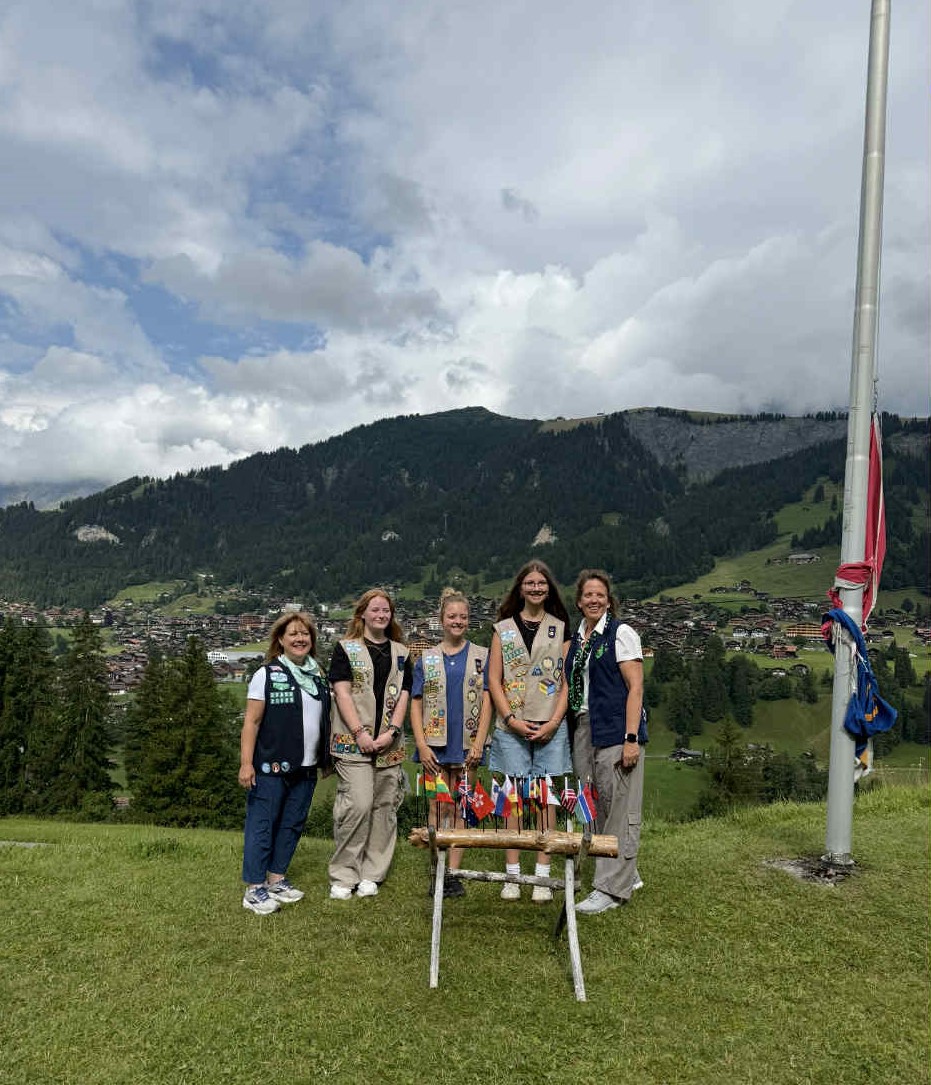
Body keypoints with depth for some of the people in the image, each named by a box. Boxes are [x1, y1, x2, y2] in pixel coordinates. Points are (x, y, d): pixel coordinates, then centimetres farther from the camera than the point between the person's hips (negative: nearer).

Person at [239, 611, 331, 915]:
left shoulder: (318, 676, 11)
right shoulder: (267, 675, -7)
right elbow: (251, 722, -9)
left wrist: (326, 758, 14)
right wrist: (246, 763, -15)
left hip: (306, 767, 6)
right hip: (271, 767, -6)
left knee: (292, 824, 13)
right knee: (262, 825, 0)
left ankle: (277, 878, 27)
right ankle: (254, 889, 10)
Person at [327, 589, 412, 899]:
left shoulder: (400, 652, 14)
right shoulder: (346, 649, 4)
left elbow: (403, 695, 9)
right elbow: (341, 692, -4)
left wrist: (392, 731, -6)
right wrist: (359, 733, -13)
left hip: (390, 744, 4)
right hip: (353, 743, -4)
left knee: (384, 808, 5)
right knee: (357, 805, -12)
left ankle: (371, 874, 17)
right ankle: (343, 876, 2)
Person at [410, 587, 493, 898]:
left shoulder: (481, 657, 5)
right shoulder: (427, 659, 6)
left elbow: (486, 702, 1)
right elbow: (416, 705, 5)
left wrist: (478, 744, -8)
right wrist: (422, 745, -6)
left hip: (467, 745, 0)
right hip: (436, 744, 0)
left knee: (460, 809, 6)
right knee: (440, 808, 4)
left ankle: (454, 873, 12)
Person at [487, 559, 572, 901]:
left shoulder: (560, 628, 8)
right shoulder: (504, 628, 8)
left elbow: (567, 680, 4)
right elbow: (494, 681, 4)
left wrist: (554, 722, -7)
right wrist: (511, 719, -7)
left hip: (550, 728, 0)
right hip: (511, 728, 0)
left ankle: (543, 876, 10)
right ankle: (512, 875, 11)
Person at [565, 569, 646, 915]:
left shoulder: (621, 634, -4)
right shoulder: (575, 639, 16)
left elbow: (635, 687, -10)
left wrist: (631, 738, -17)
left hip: (615, 730, -7)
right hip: (583, 730, 7)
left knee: (619, 808, -3)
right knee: (597, 808, 12)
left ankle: (611, 888, 5)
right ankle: (627, 875, 26)